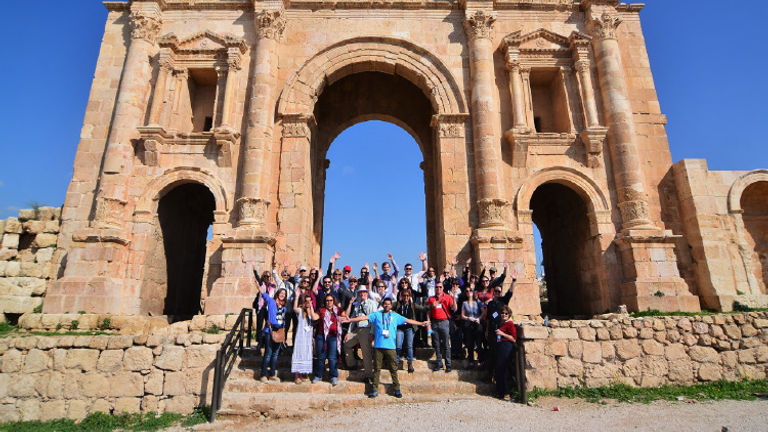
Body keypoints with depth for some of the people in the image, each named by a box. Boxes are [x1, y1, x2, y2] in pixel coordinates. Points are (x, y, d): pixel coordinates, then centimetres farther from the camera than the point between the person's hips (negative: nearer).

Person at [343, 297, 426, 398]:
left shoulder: (395, 316, 13)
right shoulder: (377, 315, 9)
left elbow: (408, 321, 16)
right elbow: (364, 317, 2)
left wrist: (421, 323, 15)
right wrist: (350, 320, -6)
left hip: (390, 346, 1)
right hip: (378, 346, 0)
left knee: (393, 369, 2)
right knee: (377, 368, 3)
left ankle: (396, 389, 12)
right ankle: (375, 390, 12)